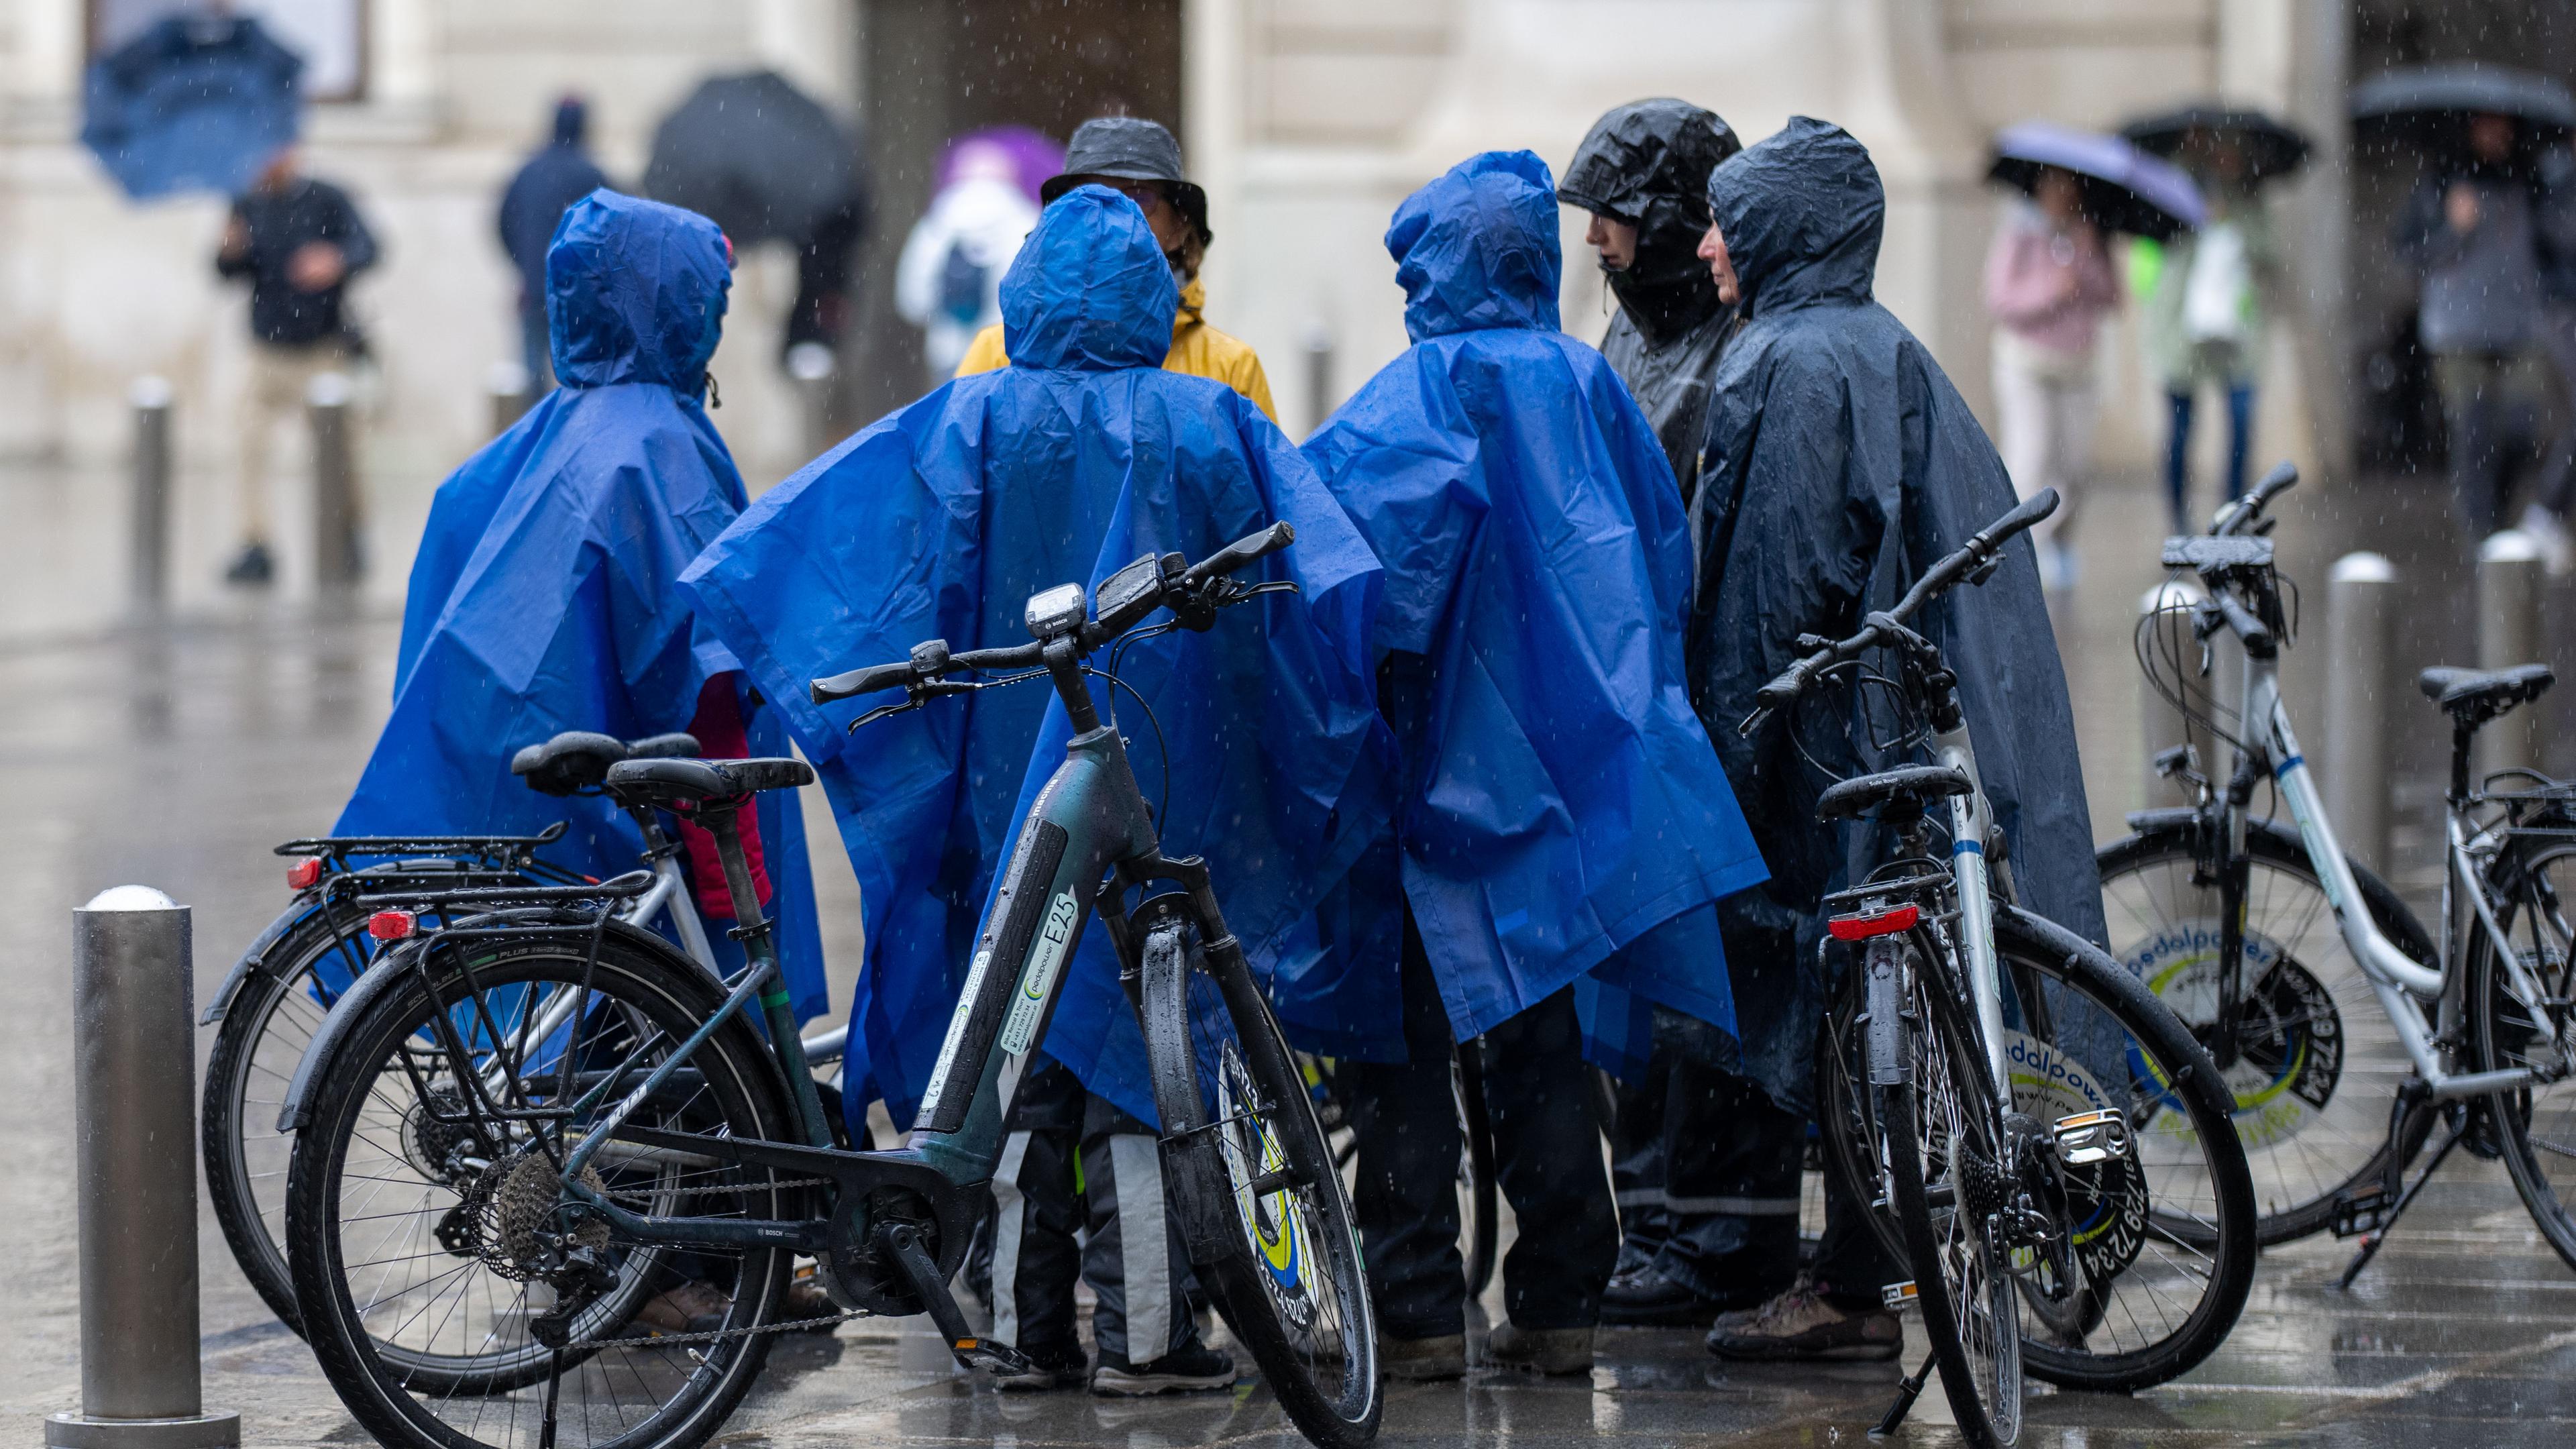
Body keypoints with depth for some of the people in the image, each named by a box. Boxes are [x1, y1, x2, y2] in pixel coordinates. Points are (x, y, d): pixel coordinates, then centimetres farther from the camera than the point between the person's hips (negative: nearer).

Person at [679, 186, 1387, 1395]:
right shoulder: (1208, 425, -3)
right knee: (1142, 1045, 2)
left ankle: (1031, 1327, 9)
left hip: (1008, 781, 1)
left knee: (1020, 1048, 9)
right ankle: (1141, 1330, -1)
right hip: (1163, 784, -1)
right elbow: (1324, 580, -7)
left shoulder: (974, 423, -2)